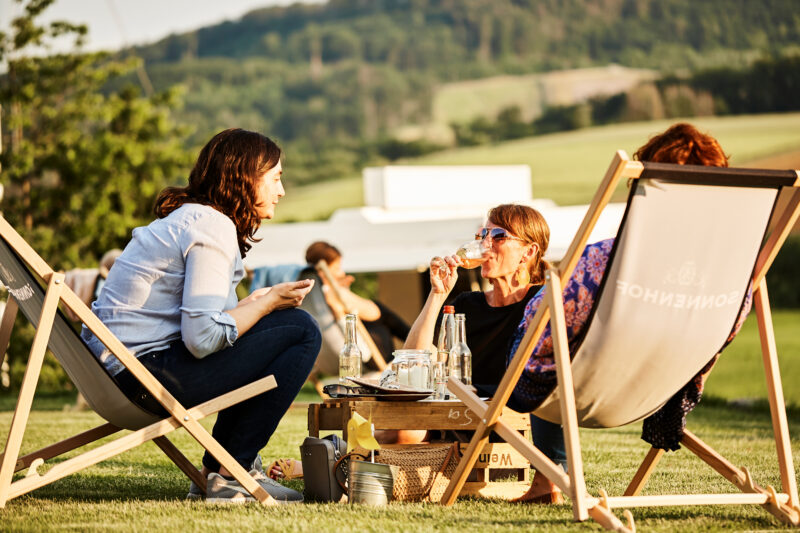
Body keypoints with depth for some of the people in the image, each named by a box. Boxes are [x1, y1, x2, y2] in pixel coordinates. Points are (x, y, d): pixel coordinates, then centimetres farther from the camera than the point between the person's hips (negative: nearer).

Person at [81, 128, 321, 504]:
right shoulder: (213, 227, -13)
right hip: (147, 372, -10)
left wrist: (259, 301, 10)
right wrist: (268, 302, -8)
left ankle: (217, 469, 17)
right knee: (301, 331, -9)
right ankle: (230, 474, -4)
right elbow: (202, 338, -20)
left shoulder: (188, 216, 19)